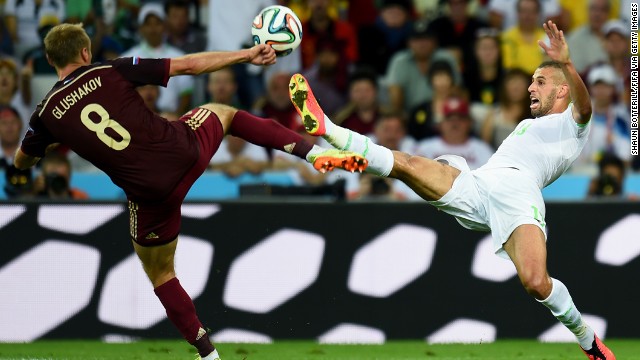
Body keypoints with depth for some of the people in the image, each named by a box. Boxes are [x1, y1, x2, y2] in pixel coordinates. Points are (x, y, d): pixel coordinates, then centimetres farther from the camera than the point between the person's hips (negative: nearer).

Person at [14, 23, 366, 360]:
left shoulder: (47, 113, 1)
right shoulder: (111, 72, -1)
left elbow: (21, 161, 19)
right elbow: (188, 65, 1)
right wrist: (248, 55, 10)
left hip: (152, 194, -1)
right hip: (183, 151, 1)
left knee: (159, 273, 24)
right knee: (222, 112, 33)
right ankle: (312, 151, 18)